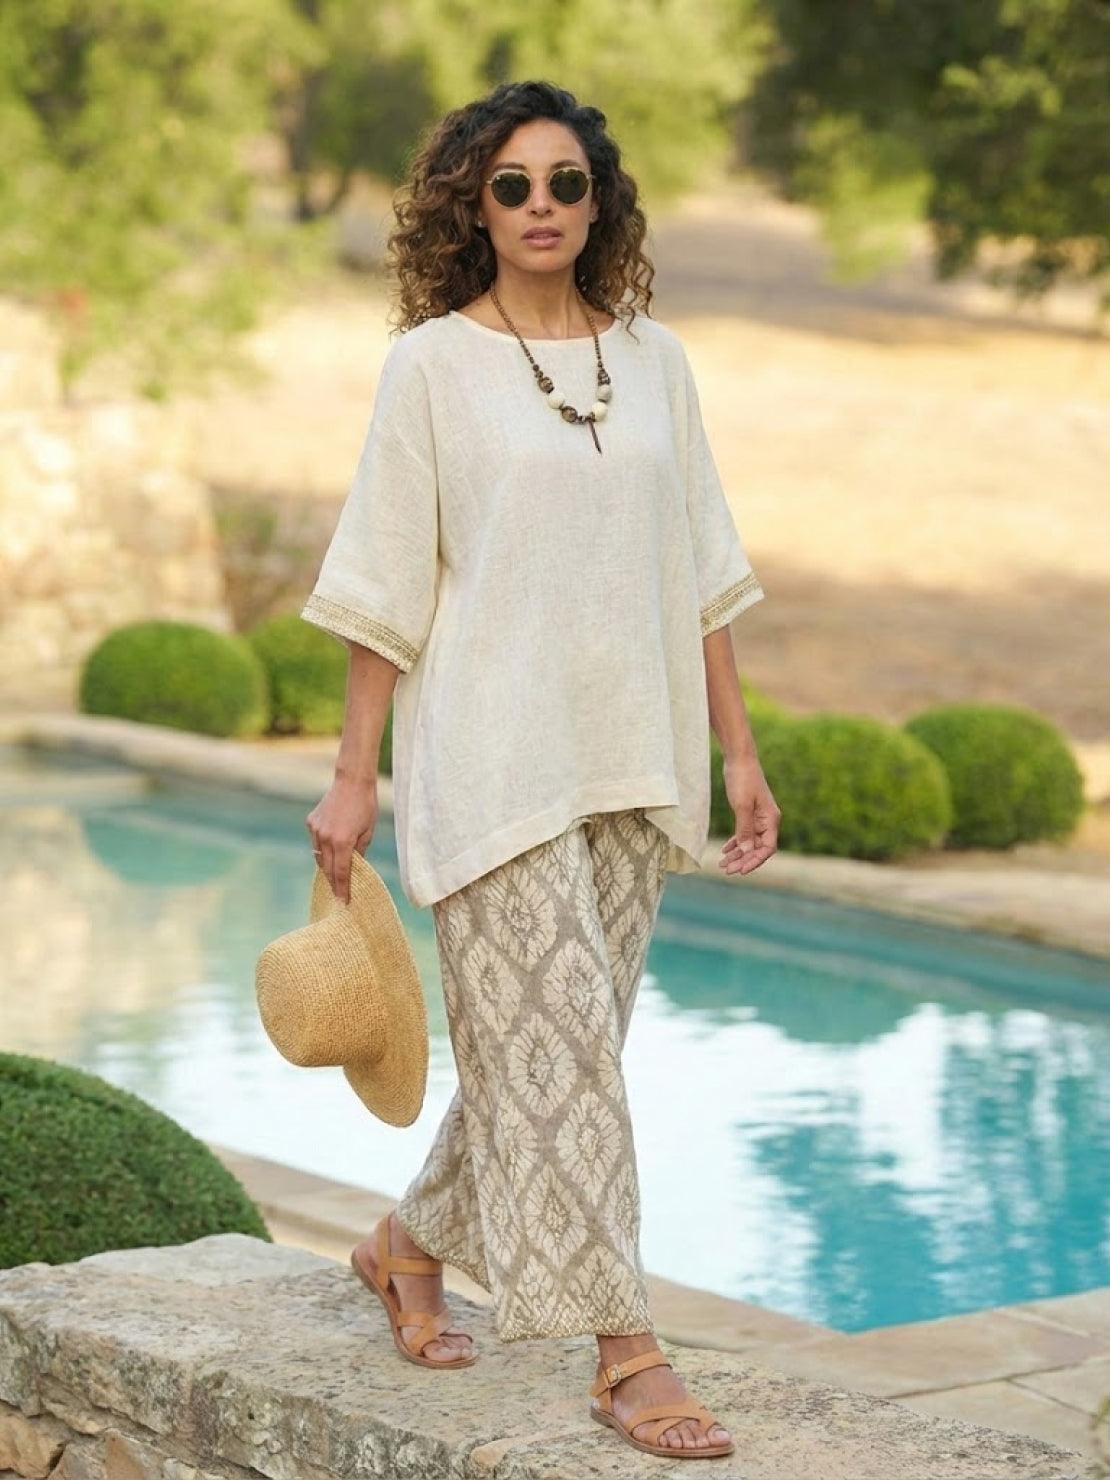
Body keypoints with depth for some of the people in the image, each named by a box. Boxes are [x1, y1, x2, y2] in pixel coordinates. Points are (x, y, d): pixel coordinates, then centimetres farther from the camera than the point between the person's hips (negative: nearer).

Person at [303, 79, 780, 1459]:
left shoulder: (654, 360, 9)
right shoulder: (432, 366, -3)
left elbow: (702, 577, 12)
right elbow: (383, 588, -3)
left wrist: (739, 752, 9)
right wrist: (352, 776, -5)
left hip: (631, 761, 5)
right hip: (490, 759, -5)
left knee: (549, 1042, 10)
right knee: (557, 1041, -8)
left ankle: (411, 1243, 33)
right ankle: (624, 1355, -5)